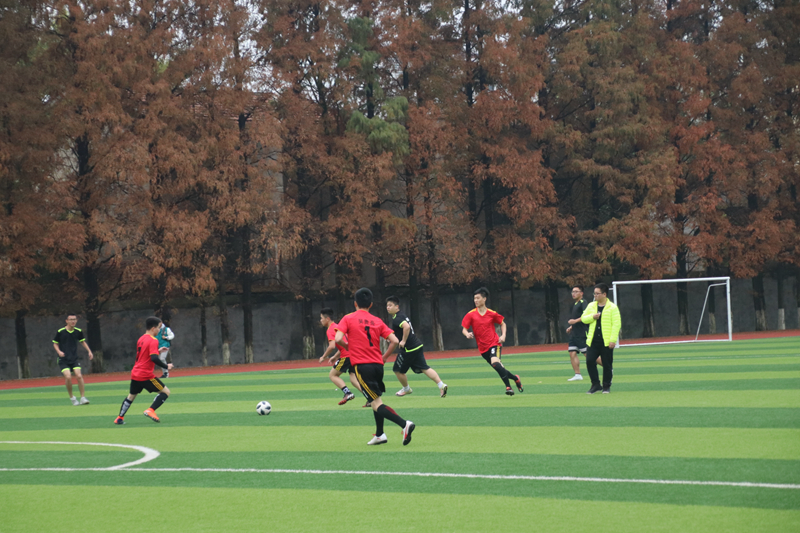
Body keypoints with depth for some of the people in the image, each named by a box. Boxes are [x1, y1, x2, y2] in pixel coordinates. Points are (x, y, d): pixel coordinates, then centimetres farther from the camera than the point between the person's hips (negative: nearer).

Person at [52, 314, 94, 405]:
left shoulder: (78, 332, 2)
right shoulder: (60, 332, -7)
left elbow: (82, 342, 20)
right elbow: (55, 343, 4)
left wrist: (89, 351, 10)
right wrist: (59, 351, -14)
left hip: (74, 359, 2)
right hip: (63, 360, -2)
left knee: (79, 376, -16)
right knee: (68, 377, -18)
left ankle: (83, 397, -7)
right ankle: (72, 397, 2)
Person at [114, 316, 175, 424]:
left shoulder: (141, 339, 13)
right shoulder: (153, 341, -13)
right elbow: (154, 358, -24)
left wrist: (158, 350, 22)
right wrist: (166, 366, -16)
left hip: (135, 374, 8)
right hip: (146, 375, -8)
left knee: (131, 396, 25)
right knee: (165, 392, 1)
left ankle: (120, 418, 25)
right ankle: (150, 410, -11)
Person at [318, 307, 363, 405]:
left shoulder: (330, 330, -7)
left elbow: (332, 346, -20)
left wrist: (324, 357, -5)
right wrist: (335, 356, 30)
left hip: (346, 356, -9)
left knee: (332, 375, 7)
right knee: (353, 378, 10)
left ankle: (348, 393, -10)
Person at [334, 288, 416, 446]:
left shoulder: (348, 319, 0)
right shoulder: (377, 321, 9)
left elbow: (338, 339, -13)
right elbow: (395, 341, 1)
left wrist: (349, 346, 7)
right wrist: (383, 358, 13)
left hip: (361, 366, -5)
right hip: (378, 365, 5)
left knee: (377, 404, -8)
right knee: (375, 399, 25)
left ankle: (404, 424, -26)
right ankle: (379, 434, 29)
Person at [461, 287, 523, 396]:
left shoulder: (492, 314, -1)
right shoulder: (470, 315, -1)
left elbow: (503, 324, 14)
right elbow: (464, 329, -1)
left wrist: (503, 335, -3)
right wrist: (467, 334, -24)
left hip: (494, 343, -3)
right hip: (483, 347, 3)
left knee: (495, 363, -29)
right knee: (499, 369, 8)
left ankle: (508, 387, -24)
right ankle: (515, 378, 33)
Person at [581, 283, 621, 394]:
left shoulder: (612, 307, -5)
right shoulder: (591, 306, 11)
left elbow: (616, 324, -9)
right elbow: (583, 318, 13)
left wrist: (613, 340, -16)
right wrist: (592, 317, -8)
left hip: (606, 342, -4)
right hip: (593, 341, 4)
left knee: (607, 364, 2)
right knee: (589, 361, -5)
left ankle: (606, 386, 15)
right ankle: (595, 385, 7)